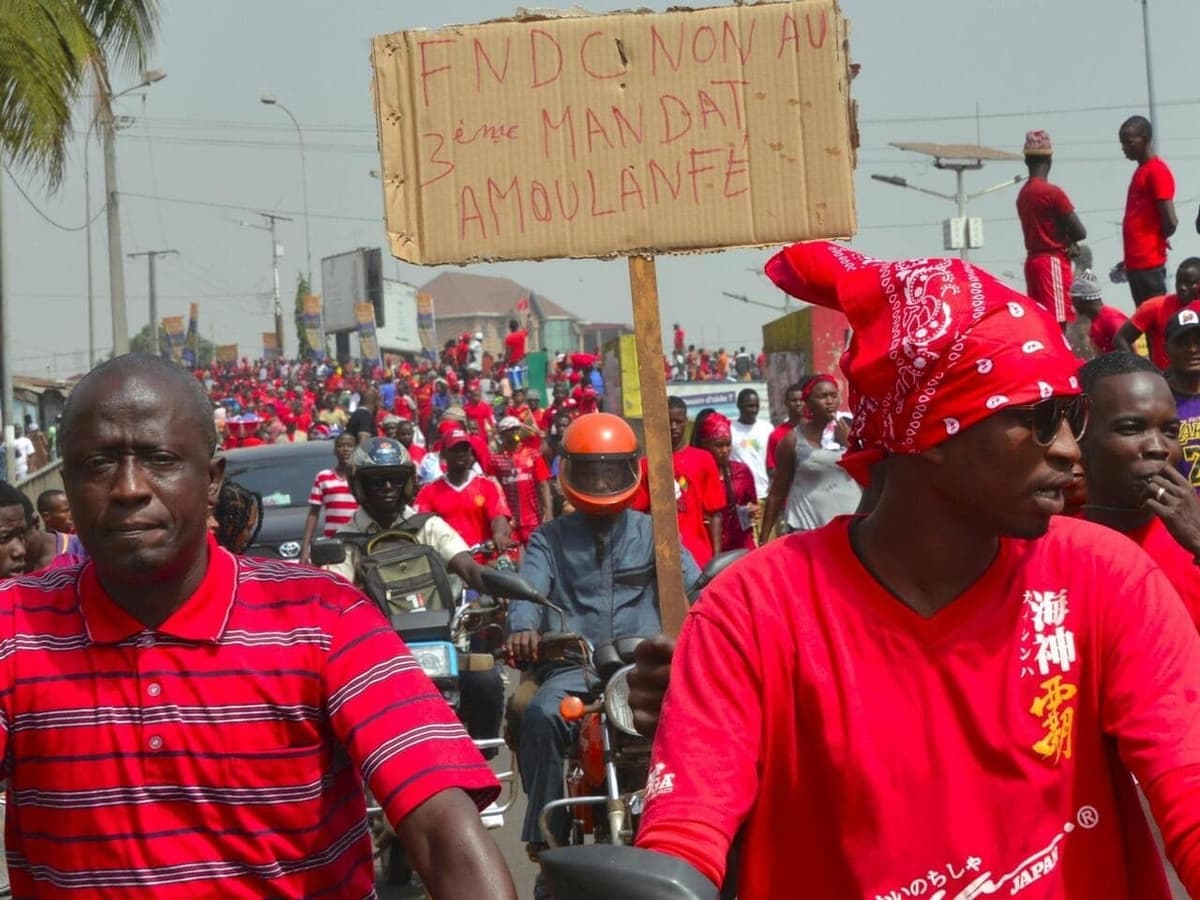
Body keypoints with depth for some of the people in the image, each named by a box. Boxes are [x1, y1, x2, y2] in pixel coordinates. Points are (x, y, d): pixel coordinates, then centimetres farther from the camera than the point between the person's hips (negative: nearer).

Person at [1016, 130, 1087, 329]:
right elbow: (1080, 232, -12)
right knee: (1058, 323, -11)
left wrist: (1062, 239, 3)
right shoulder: (1053, 193, -14)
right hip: (1053, 263, -8)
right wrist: (1067, 239, 9)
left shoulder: (1023, 194, 11)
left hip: (1033, 260, 8)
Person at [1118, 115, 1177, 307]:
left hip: (1149, 262, -9)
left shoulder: (1157, 171, -11)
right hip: (1136, 262, 9)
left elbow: (1170, 221, -16)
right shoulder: (1141, 171, 19)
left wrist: (1157, 241, 2)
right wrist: (1129, 257, 15)